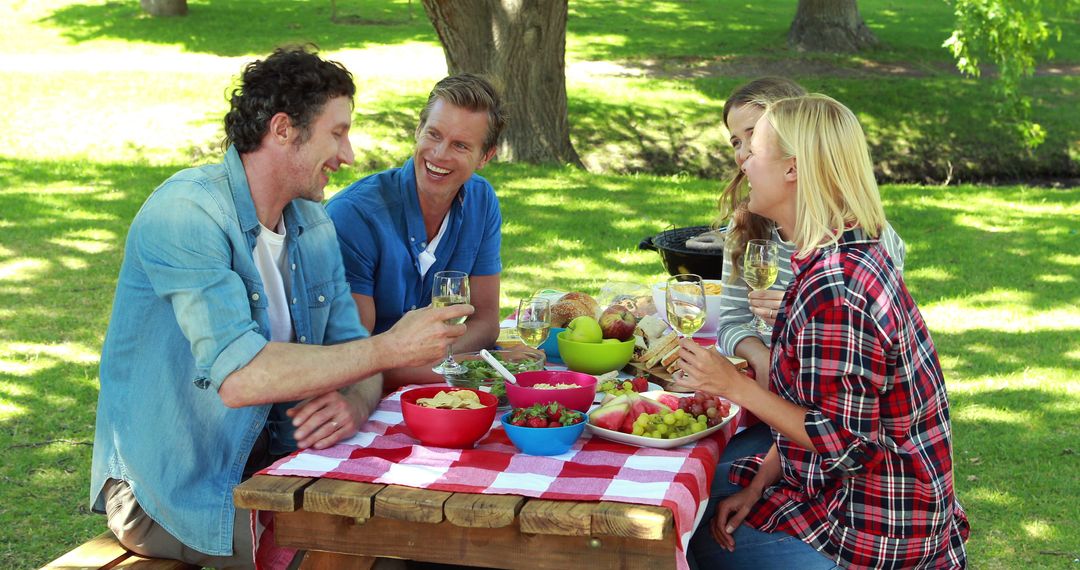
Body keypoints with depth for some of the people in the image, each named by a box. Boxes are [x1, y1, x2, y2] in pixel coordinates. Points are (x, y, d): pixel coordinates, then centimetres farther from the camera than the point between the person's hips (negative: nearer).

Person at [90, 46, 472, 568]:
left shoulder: (313, 225, 7)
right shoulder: (185, 212, -21)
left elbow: (352, 352, 6)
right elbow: (237, 376, -32)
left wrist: (355, 402, -19)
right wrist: (390, 348, -27)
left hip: (268, 465, 7)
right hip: (170, 492, -7)